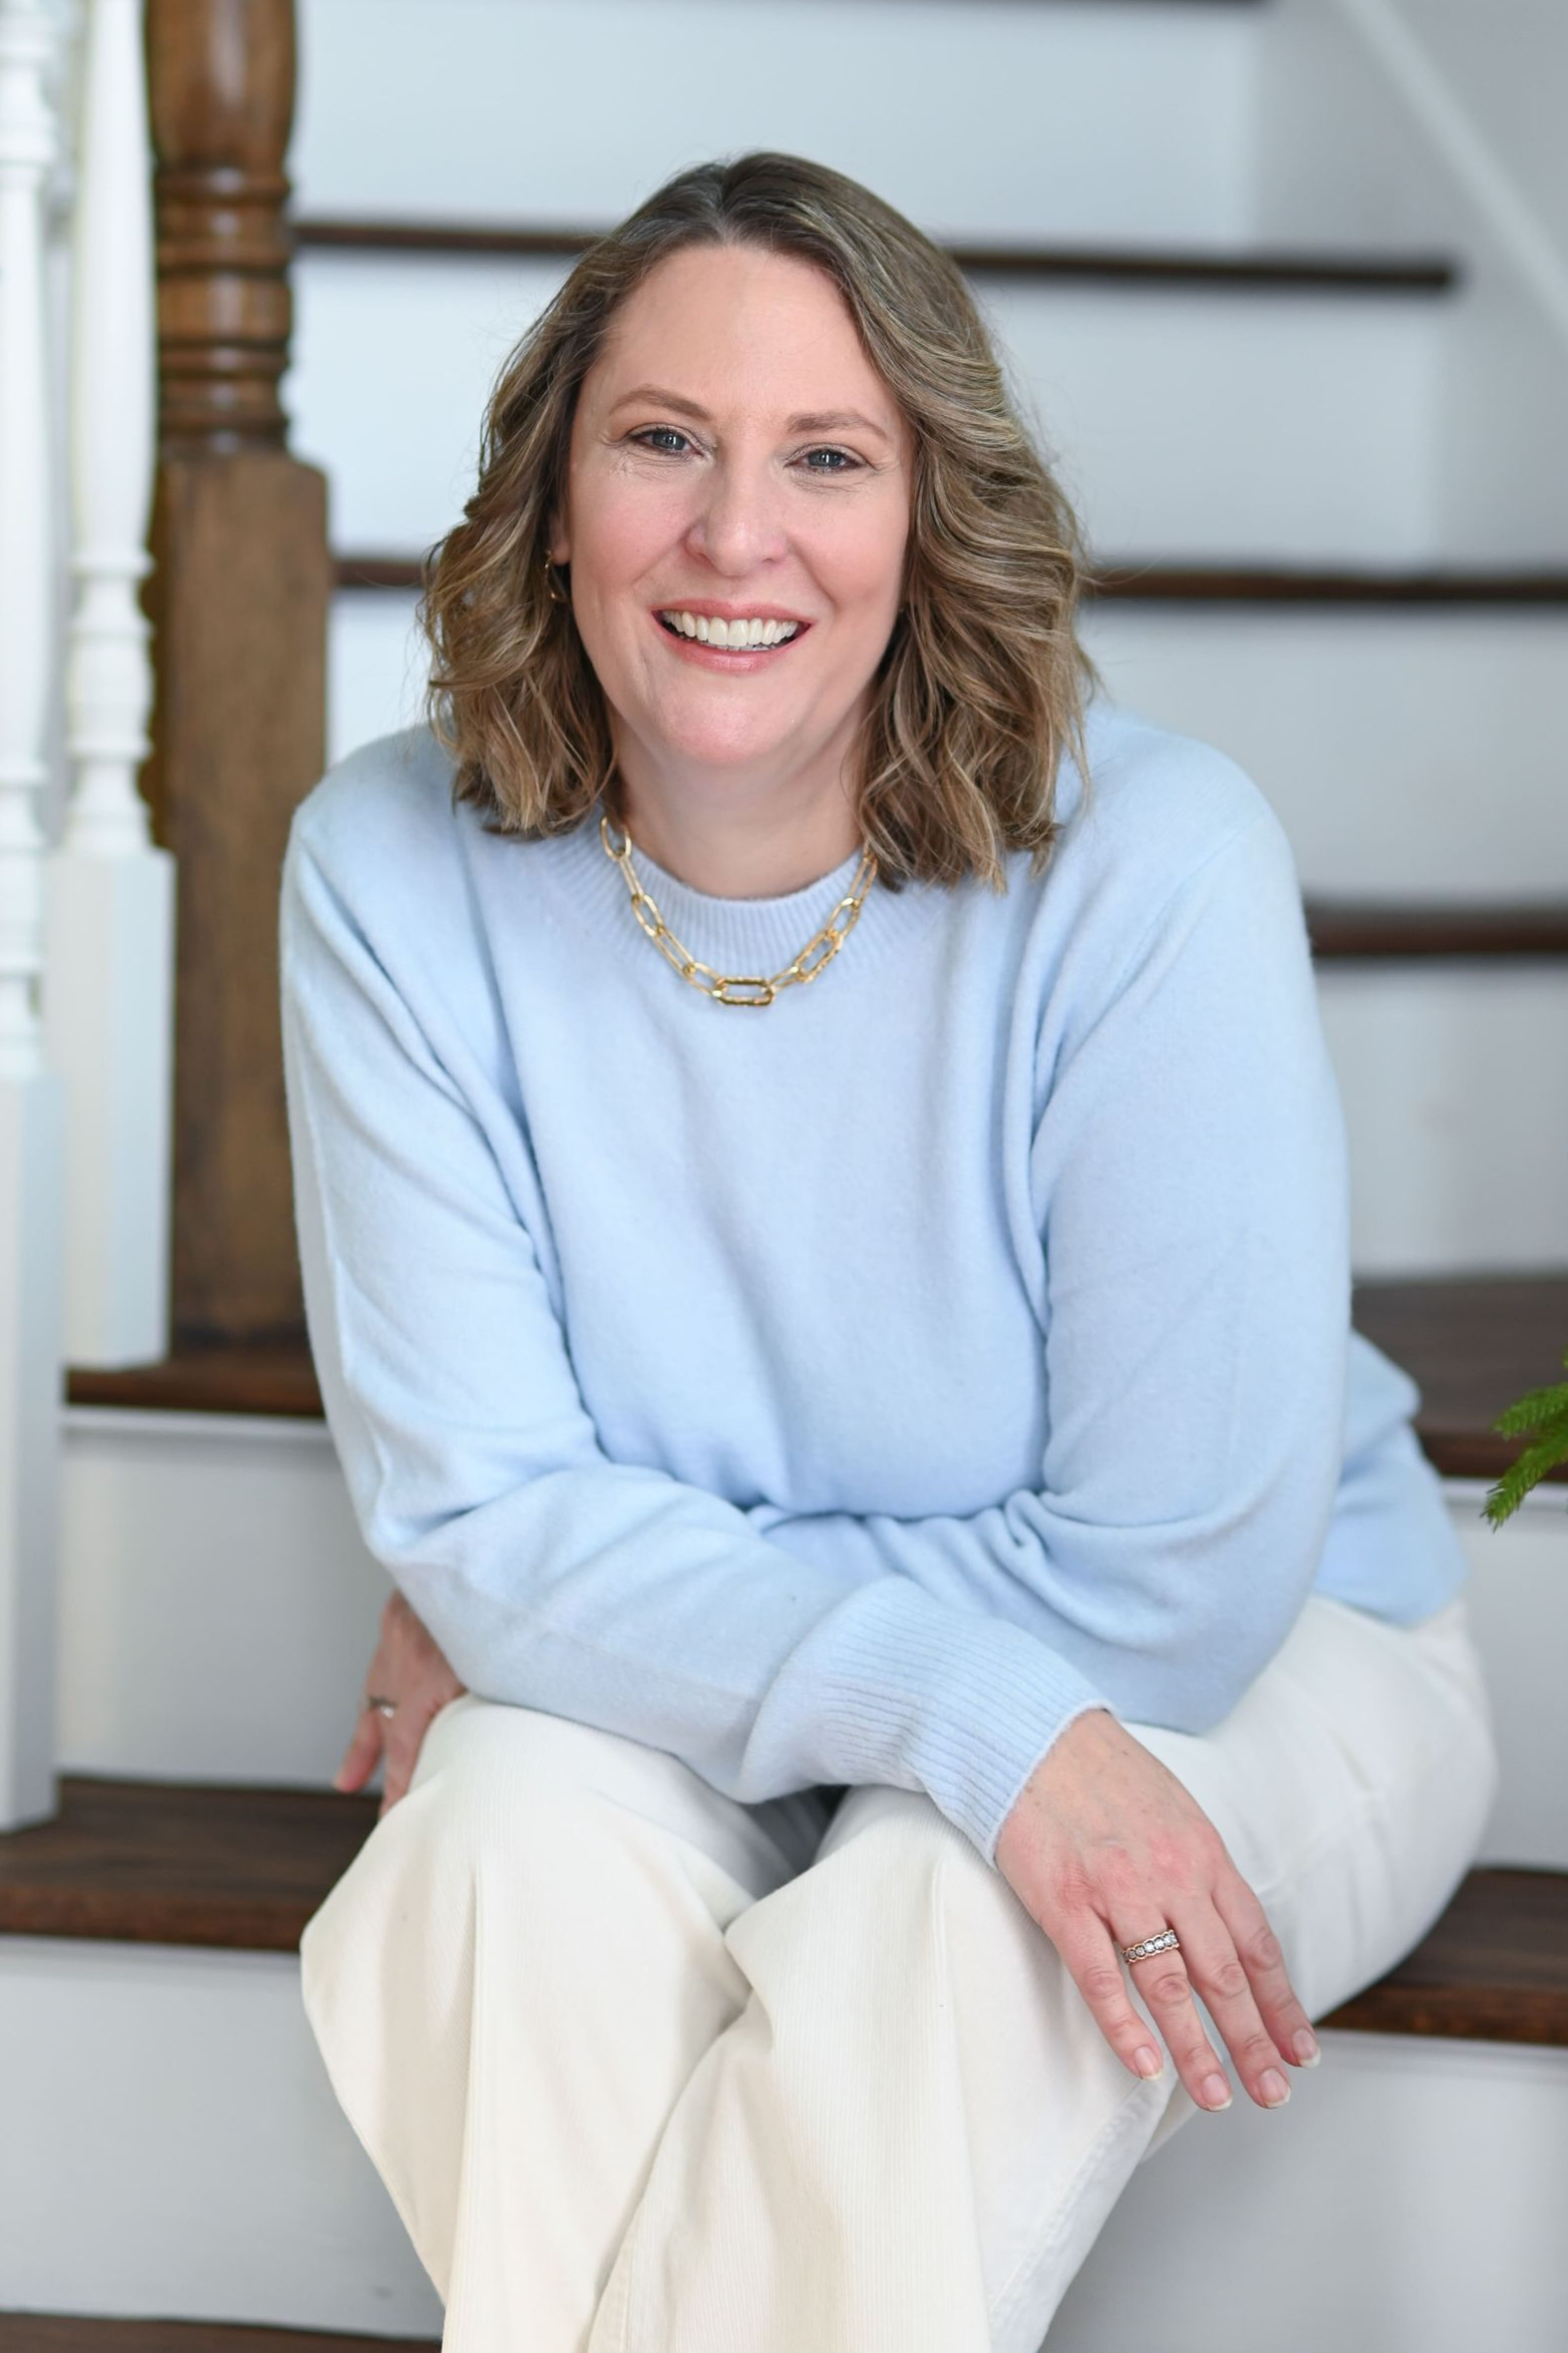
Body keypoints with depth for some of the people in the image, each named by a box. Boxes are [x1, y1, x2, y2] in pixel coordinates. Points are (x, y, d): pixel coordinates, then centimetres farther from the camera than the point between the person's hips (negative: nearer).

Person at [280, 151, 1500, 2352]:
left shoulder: (1148, 863, -24)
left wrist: (567, 1590, -15)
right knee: (517, 1841, -30)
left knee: (931, 1952, -33)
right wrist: (980, 1720, -31)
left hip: (1257, 1671, -2)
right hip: (661, 1720, 2)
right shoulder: (393, 867, -14)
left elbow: (1171, 1584, -22)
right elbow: (479, 1501, -16)